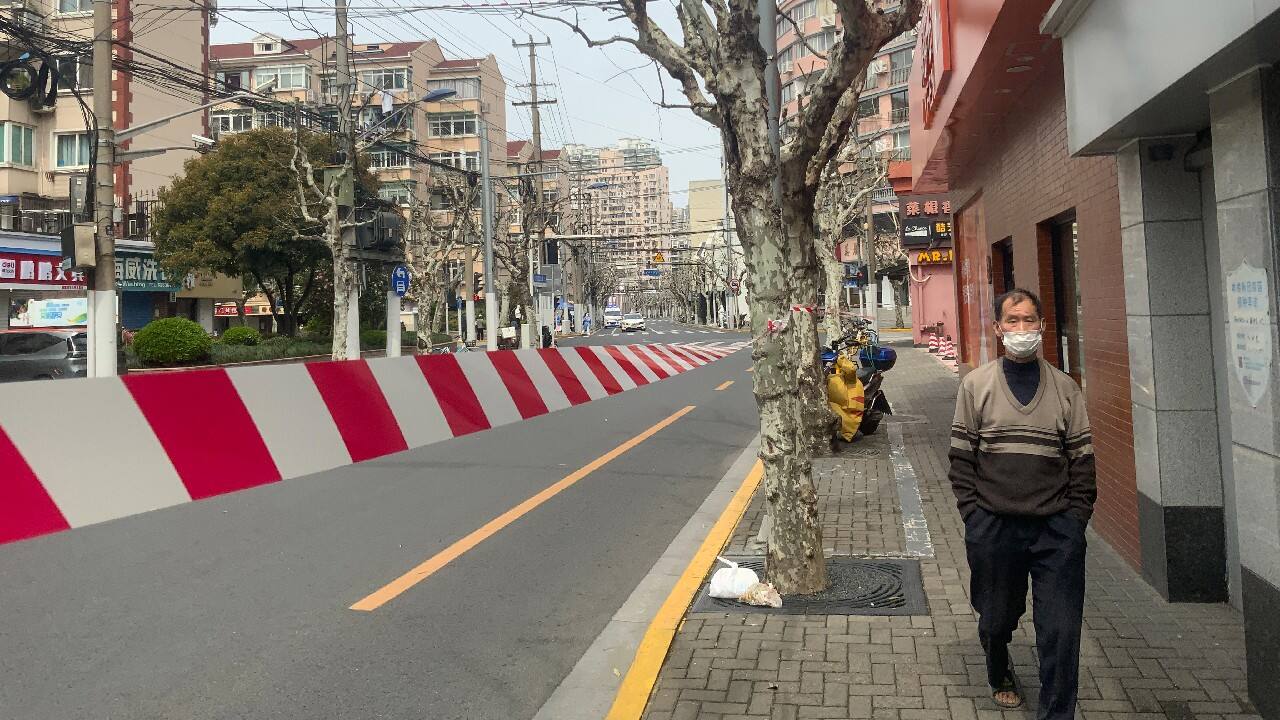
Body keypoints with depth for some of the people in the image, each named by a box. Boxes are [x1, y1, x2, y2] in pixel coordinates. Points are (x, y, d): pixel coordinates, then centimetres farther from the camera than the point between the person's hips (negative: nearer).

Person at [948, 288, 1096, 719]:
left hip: (1057, 527, 0)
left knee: (1061, 629, 0)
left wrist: (1076, 516, -2)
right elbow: (961, 457, 0)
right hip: (993, 526, 0)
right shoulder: (976, 385, -1)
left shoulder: (1064, 387, 4)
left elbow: (1082, 457, 5)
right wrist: (973, 514, -5)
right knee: (996, 619, 16)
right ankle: (1001, 677, 46)